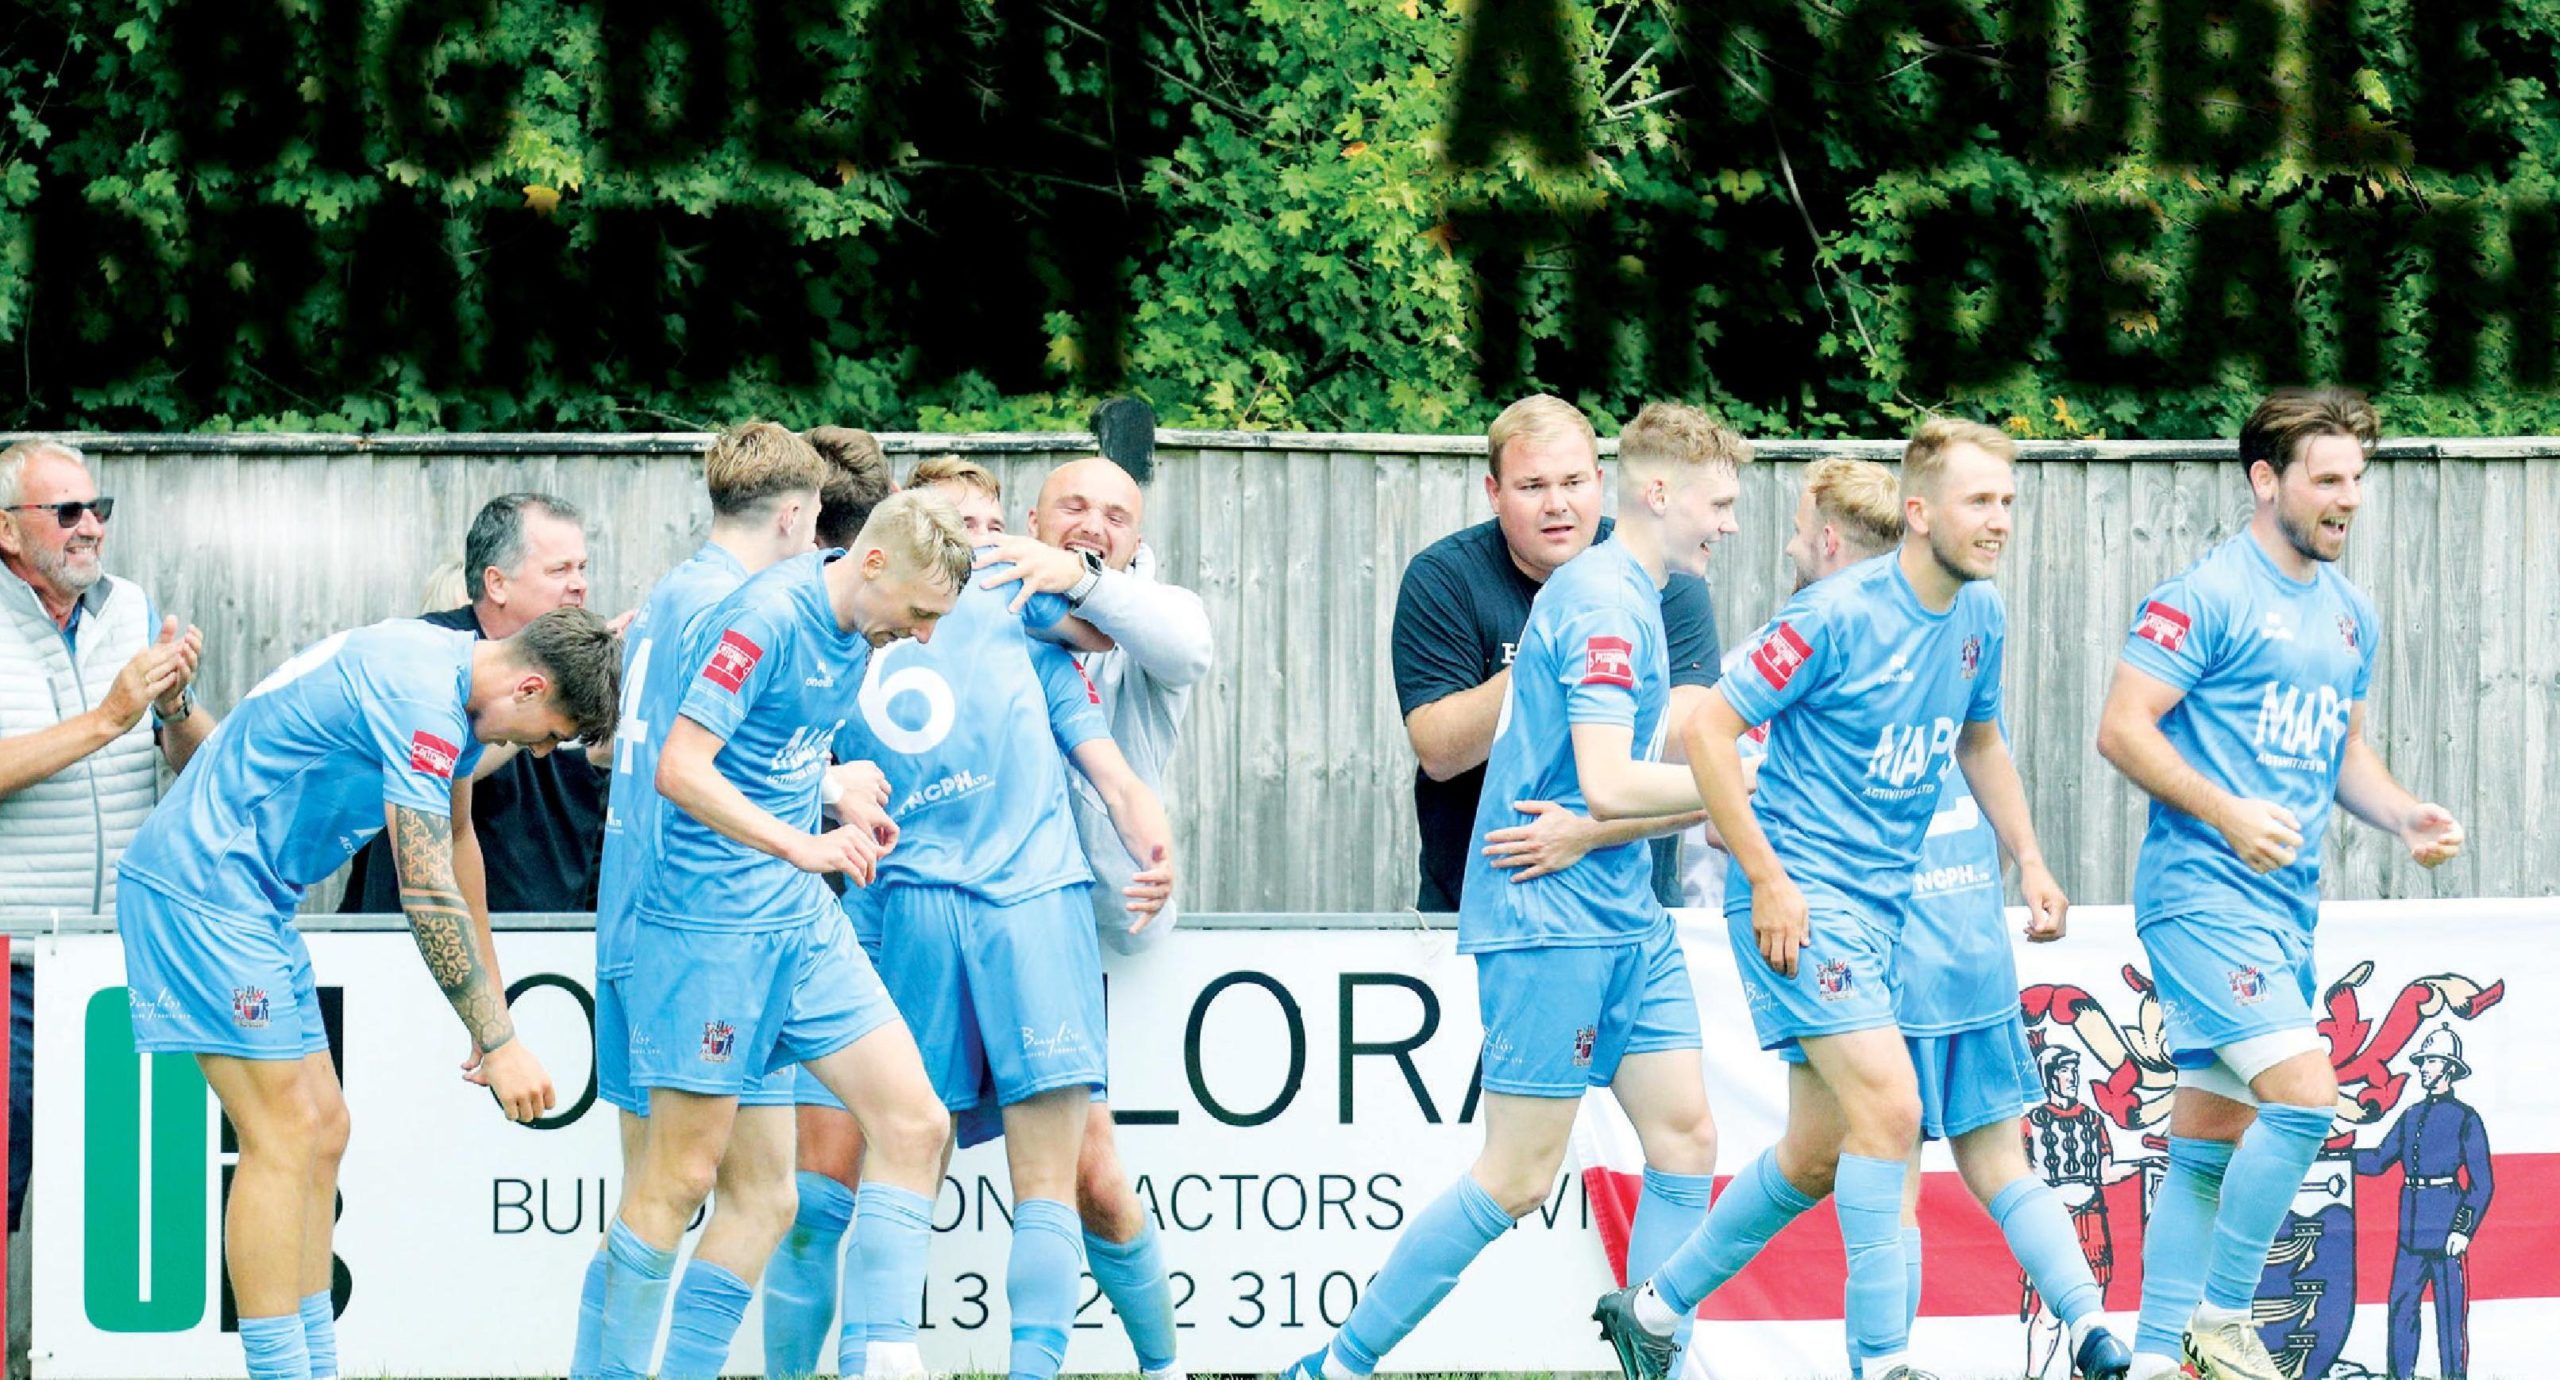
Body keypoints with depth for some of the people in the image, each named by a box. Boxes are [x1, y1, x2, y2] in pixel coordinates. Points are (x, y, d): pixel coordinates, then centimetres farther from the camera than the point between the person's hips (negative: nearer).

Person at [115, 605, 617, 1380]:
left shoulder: (452, 681, 10)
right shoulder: (420, 700, -22)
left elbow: (456, 842, 24)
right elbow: (428, 894, -23)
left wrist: (491, 1000, 30)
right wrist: (498, 1043, -19)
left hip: (252, 900, 10)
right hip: (202, 887, -10)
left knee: (323, 1132, 9)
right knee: (284, 1138, -12)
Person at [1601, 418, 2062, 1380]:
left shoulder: (1979, 616, 6)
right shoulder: (1838, 614, -17)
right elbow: (1709, 728, -15)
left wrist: (2027, 857, 13)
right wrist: (1767, 880, -18)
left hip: (1883, 905, 8)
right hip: (1801, 900, -8)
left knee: (1818, 1154, 12)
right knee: (1890, 1108, -20)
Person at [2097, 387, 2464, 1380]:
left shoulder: (2349, 615, 16)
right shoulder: (2207, 596, -9)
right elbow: (2122, 729, -13)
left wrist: (2404, 817, 6)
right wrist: (2230, 814, -23)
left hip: (2285, 908, 8)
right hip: (2202, 890, -8)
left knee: (2211, 1142, 9)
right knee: (2303, 1094, -19)